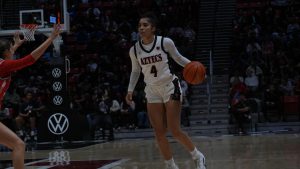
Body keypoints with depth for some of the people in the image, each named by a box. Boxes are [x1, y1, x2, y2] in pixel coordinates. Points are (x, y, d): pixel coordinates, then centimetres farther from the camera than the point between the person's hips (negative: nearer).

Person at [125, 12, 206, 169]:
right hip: (152, 91, 4)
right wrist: (130, 90, 4)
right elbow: (135, 71, 13)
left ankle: (198, 156, 16)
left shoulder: (165, 42, -12)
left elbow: (178, 57, 3)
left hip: (170, 87, -4)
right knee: (159, 133, 0)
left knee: (175, 130, -7)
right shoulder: (134, 50, -2)